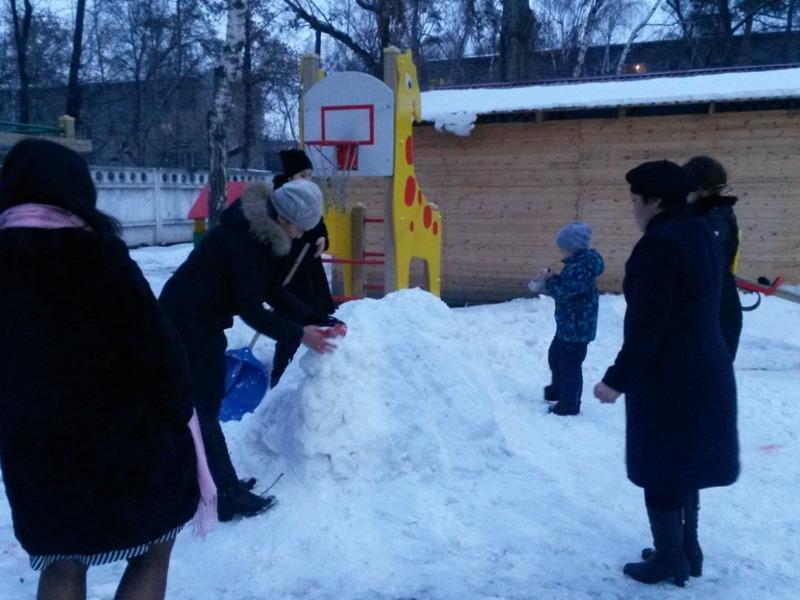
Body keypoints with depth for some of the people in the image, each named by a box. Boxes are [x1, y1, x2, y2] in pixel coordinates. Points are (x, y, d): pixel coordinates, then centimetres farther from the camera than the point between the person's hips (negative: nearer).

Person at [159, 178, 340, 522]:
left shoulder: (262, 231, 4)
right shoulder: (245, 239, -26)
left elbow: (273, 291, 7)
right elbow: (251, 310, -24)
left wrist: (316, 320, -2)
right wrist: (299, 335, -18)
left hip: (200, 320, 10)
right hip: (187, 322, -10)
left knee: (205, 403, 16)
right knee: (203, 406, -4)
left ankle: (221, 484, 28)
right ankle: (226, 496, 3)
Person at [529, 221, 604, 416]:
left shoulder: (580, 269, -25)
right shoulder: (577, 264, 8)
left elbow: (564, 292, -26)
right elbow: (565, 287, 16)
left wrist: (548, 280, -13)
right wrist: (549, 280, 2)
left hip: (577, 327, -11)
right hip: (568, 324, 11)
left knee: (569, 364, 0)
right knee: (555, 356, 25)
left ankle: (569, 405, 12)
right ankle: (557, 390, 44)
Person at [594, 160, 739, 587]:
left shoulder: (659, 245, -20)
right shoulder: (701, 236, 10)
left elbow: (647, 325, -23)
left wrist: (618, 379, -16)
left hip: (667, 378, -10)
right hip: (704, 369, 10)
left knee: (661, 466, 3)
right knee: (685, 461, 19)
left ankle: (670, 560, 14)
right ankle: (687, 550, 30)